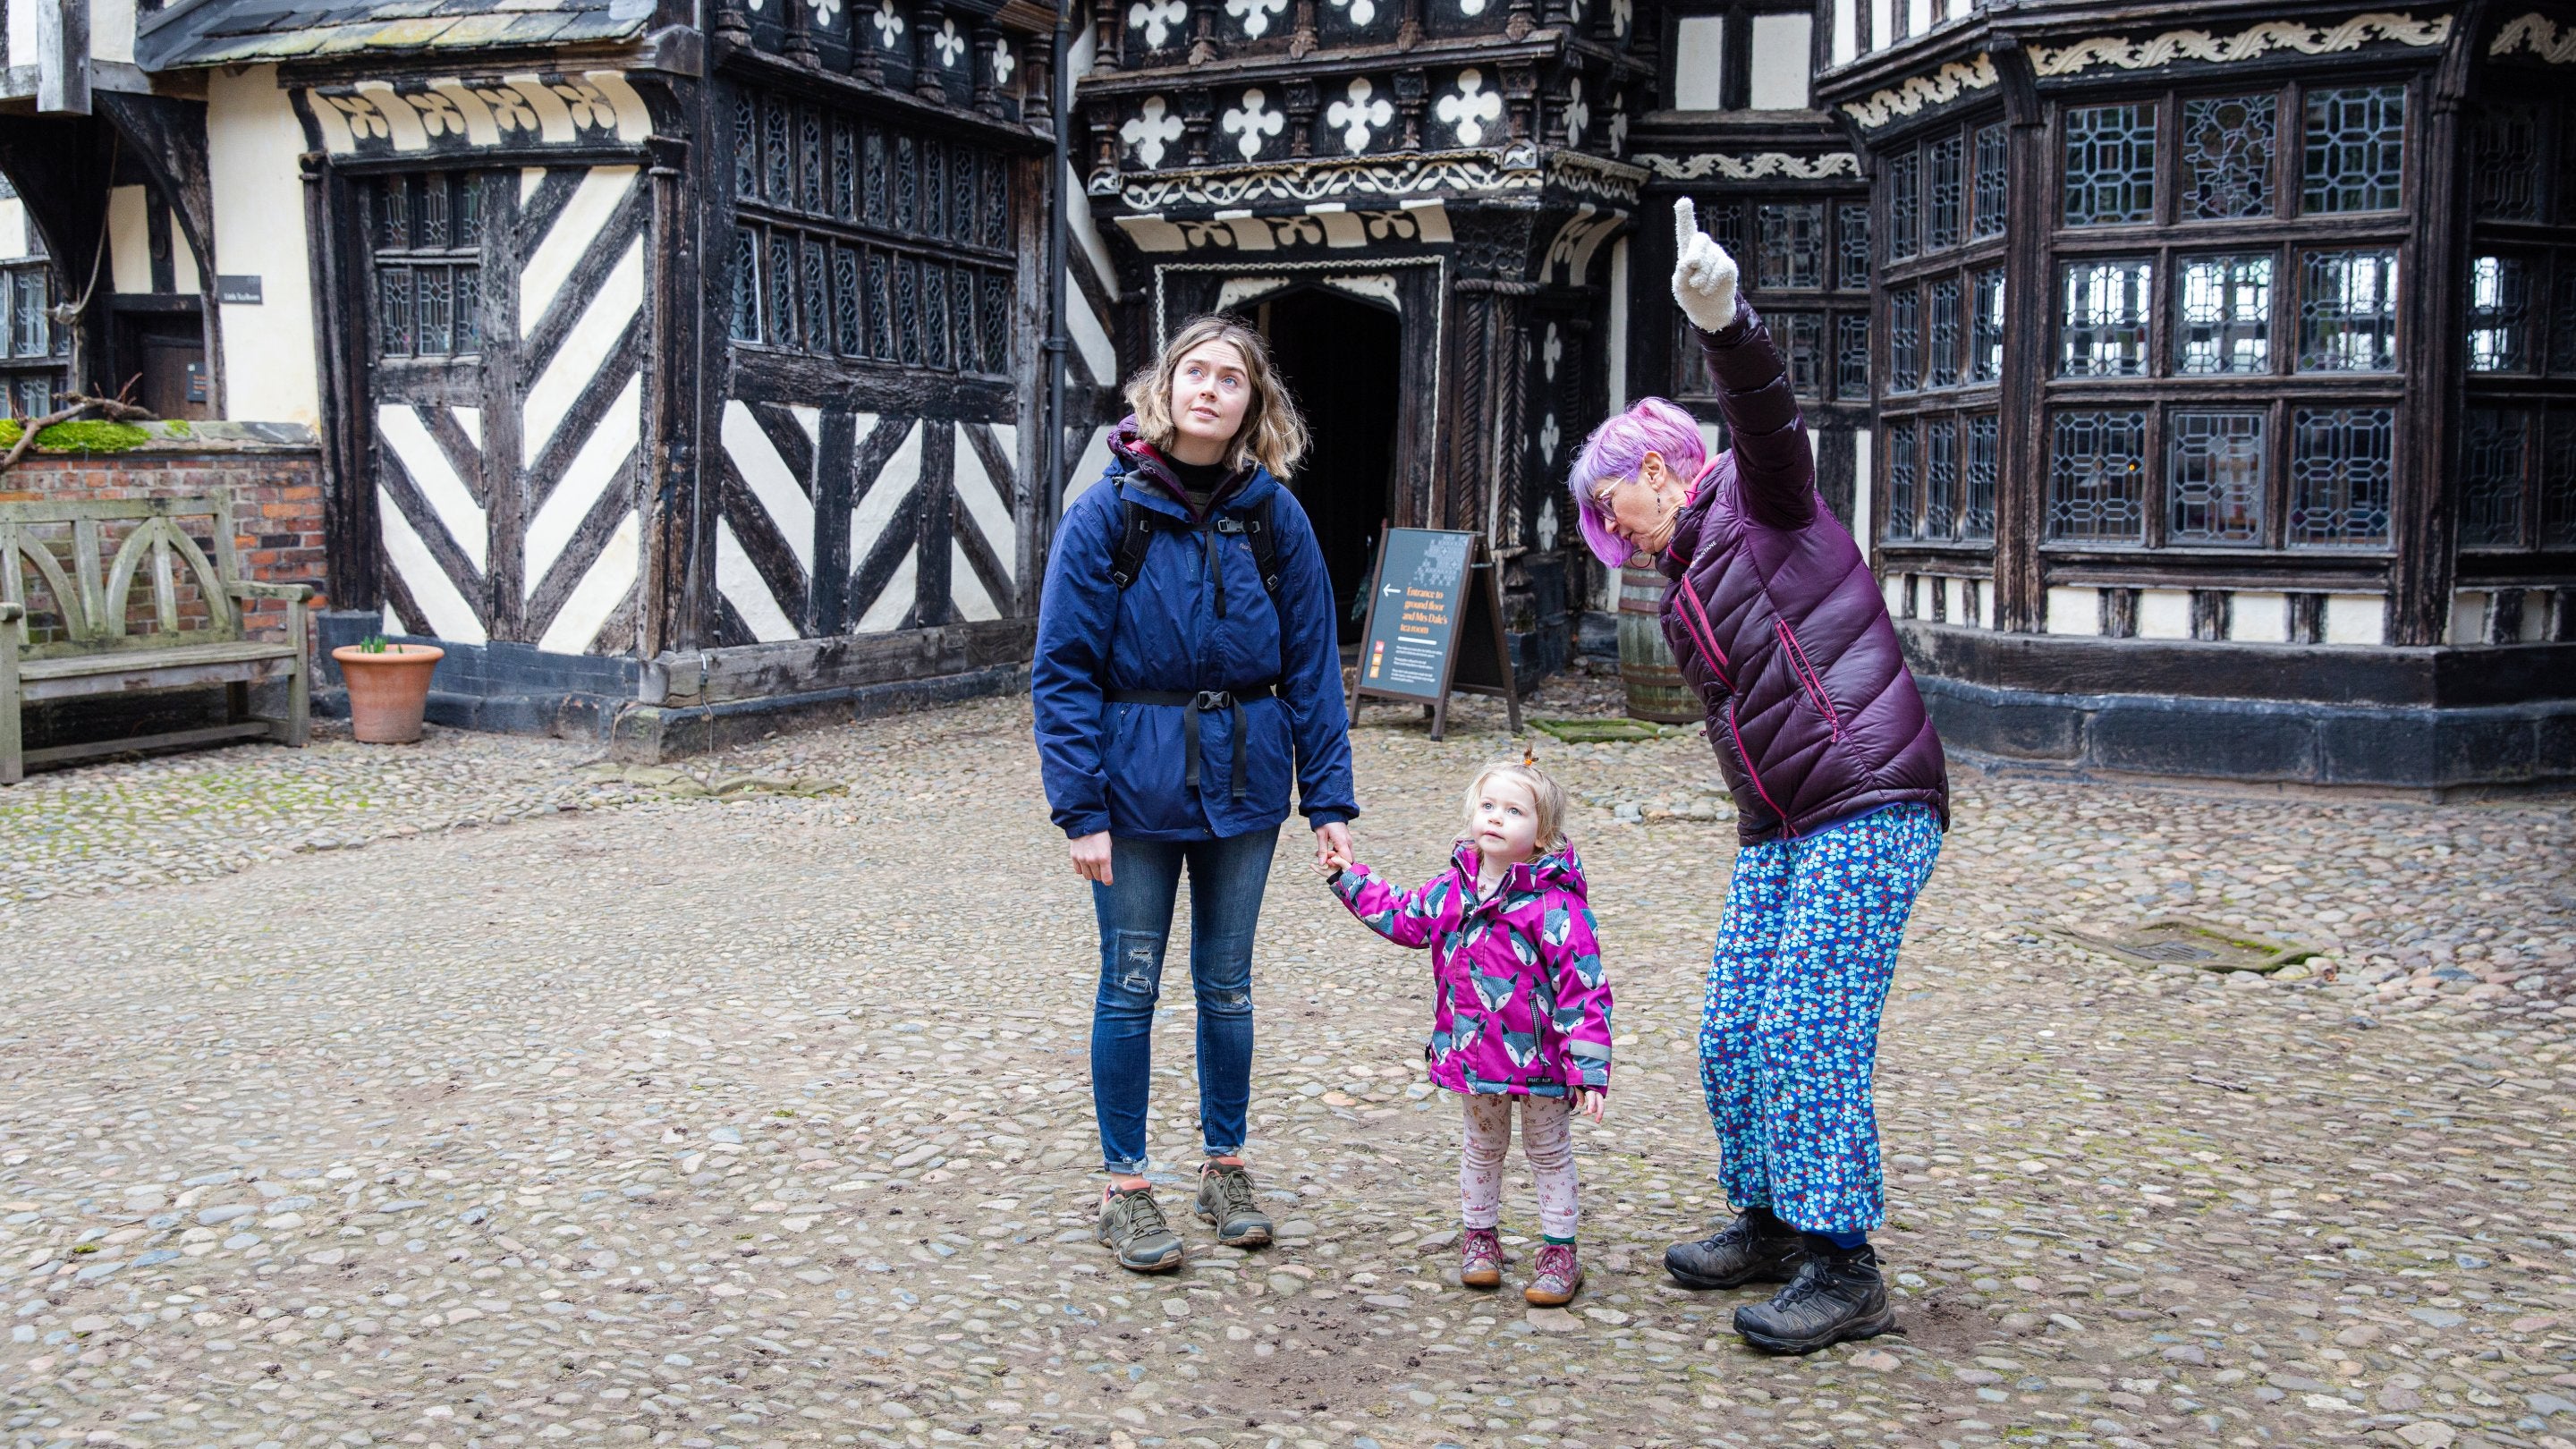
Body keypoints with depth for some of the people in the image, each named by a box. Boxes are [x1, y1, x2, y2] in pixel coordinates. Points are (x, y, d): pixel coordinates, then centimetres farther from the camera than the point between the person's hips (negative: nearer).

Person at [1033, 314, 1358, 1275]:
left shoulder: (1273, 515, -2)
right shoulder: (1110, 510, -8)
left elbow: (1311, 664, 1)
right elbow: (1064, 667, -8)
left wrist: (1328, 800, -3)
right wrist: (1080, 807, -13)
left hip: (1242, 779, 2)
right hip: (1138, 781, -2)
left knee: (1227, 986, 13)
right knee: (1130, 987, 7)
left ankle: (1225, 1164, 29)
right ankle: (1125, 1186, 20)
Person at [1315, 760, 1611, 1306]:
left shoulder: (1554, 904, -20)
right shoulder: (1451, 890, -2)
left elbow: (1583, 986, -20)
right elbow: (1401, 917, 19)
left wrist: (1589, 1069, -22)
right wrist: (1349, 879, 20)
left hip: (1540, 1057, -5)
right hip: (1474, 1052, 5)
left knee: (1549, 1153, 13)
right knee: (1483, 1147, 21)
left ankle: (1558, 1251, 24)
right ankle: (1479, 1236, 37)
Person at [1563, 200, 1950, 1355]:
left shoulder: (1757, 500, -2)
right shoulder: (1683, 598, 21)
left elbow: (1769, 416, -24)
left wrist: (1723, 326, -43)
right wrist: (1766, 832, 16)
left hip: (1870, 811, -9)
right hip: (1777, 832, 9)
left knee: (1808, 1033, -12)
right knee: (1732, 1039, 9)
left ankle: (1844, 1270, -4)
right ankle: (1773, 1223, 26)